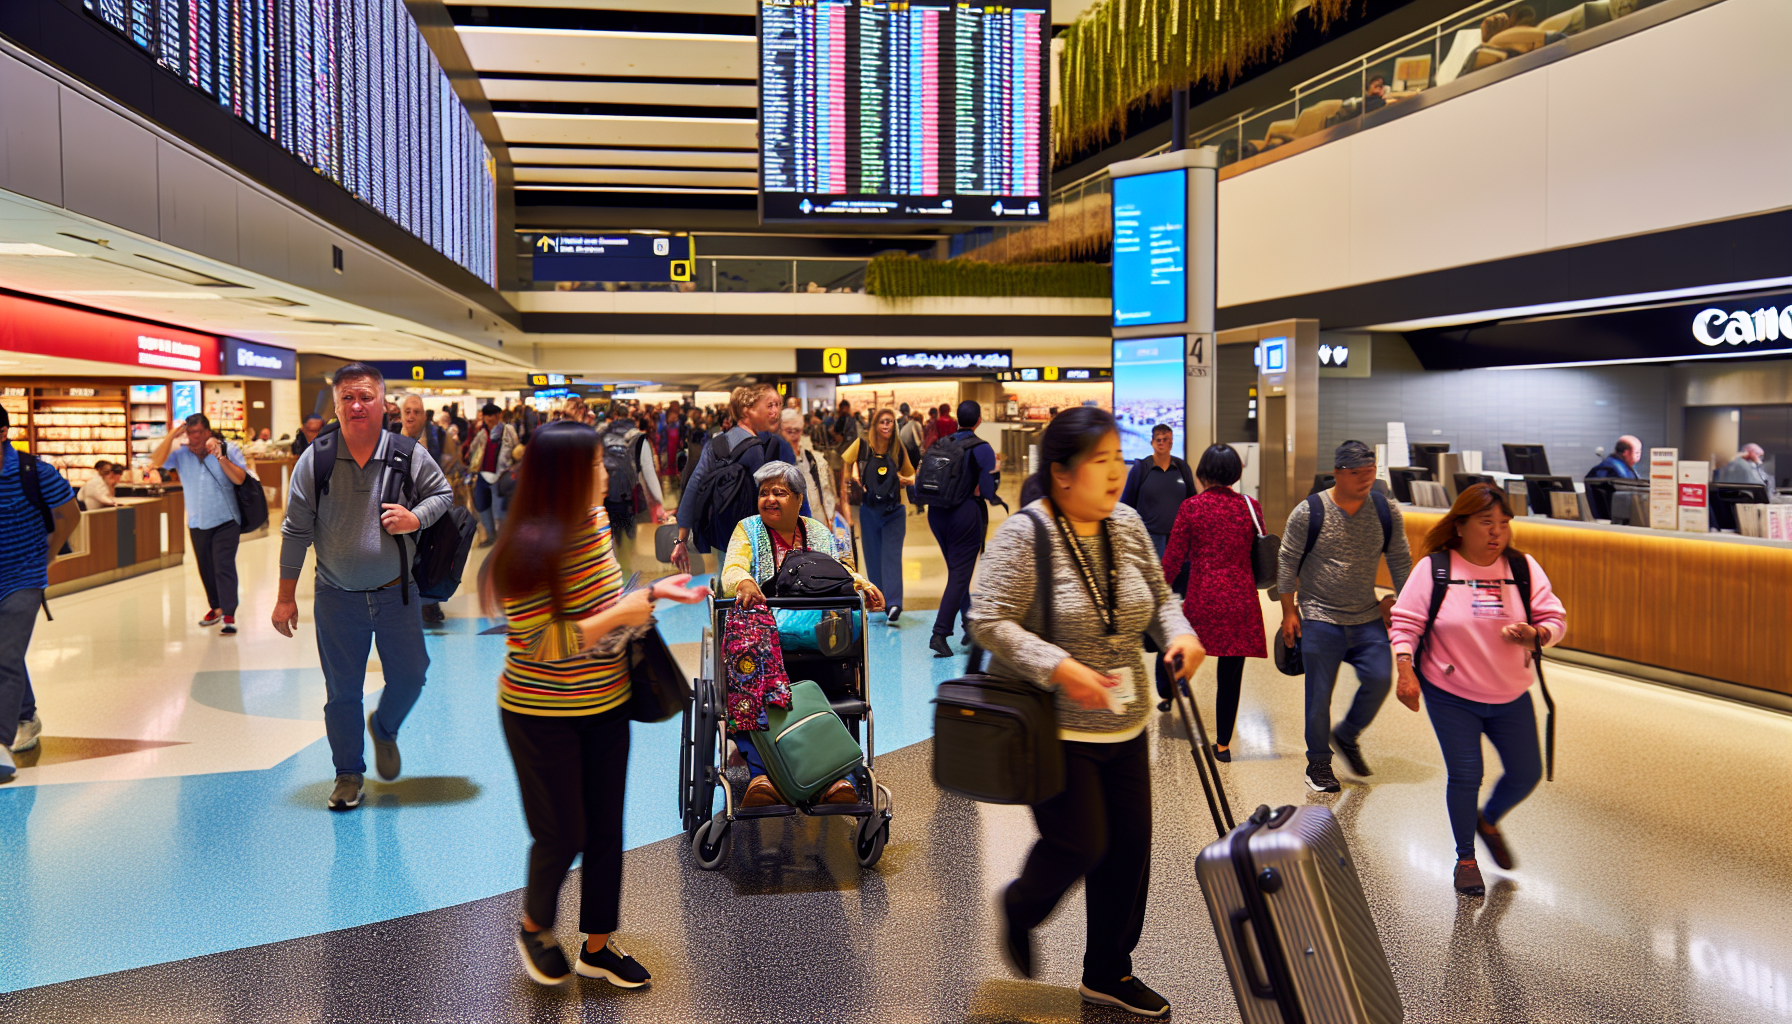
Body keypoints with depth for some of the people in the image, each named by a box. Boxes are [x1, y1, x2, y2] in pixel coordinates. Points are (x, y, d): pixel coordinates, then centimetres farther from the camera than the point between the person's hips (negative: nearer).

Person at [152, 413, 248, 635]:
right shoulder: (181, 454, 0)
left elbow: (240, 478, -15)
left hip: (225, 522, -4)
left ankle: (229, 615, -14)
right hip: (197, 523, 4)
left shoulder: (227, 449, -6)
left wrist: (220, 457, -25)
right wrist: (172, 436, -18)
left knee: (224, 566, -12)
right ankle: (216, 607, 28)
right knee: (206, 569, 13)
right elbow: (156, 461, -13)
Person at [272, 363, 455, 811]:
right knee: (342, 690, 8)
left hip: (397, 593, 1)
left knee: (410, 676, 8)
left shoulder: (408, 455, -6)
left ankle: (384, 728, 41)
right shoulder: (314, 461, -6)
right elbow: (296, 530, -2)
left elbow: (443, 493, 9)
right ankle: (349, 773, 26)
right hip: (337, 598, -1)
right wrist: (286, 596, -1)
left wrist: (416, 518, -13)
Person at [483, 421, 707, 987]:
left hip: (606, 706, 7)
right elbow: (537, 646, -24)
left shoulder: (596, 520, 2)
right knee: (563, 834, 5)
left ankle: (598, 945, 30)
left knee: (607, 831, 12)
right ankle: (534, 925, 35)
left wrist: (652, 592, 3)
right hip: (543, 716, -7)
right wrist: (618, 616, -24)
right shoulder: (530, 548, -22)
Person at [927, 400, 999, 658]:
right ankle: (939, 634, -11)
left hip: (937, 511, 6)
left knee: (956, 570, 20)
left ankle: (969, 624, 26)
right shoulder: (983, 449, -8)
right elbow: (989, 492, -12)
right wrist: (995, 471, 6)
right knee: (960, 575, -3)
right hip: (966, 513, -6)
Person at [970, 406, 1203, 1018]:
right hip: (1051, 728, -7)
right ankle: (1020, 908, 29)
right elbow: (990, 623, -20)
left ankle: (1108, 973, 29)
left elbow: (1159, 598, 14)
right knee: (1081, 844, -4)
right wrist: (1060, 669, -29)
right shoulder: (1025, 534, -16)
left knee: (1130, 847, 9)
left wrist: (1180, 634, -7)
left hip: (1123, 725, 7)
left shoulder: (1127, 526, 4)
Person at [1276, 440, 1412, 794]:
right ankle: (1318, 763, 18)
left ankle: (1347, 735, 23)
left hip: (1368, 618, 3)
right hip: (1319, 619, -3)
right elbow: (1287, 562, -2)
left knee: (1379, 679, -4)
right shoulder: (1308, 512, -10)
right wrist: (1289, 609, -2)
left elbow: (1400, 559, 12)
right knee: (1319, 694, 1)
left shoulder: (1386, 510, 0)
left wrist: (1398, 599, 10)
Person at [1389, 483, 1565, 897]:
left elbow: (1556, 620, 1)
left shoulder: (1524, 568, -1)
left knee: (1526, 773, 10)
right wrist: (1406, 673, -17)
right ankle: (1466, 858, 20)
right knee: (1465, 776, -2)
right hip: (1451, 696, -4)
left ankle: (1489, 821, 41)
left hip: (1511, 697, 4)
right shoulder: (1434, 569, -9)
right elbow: (1405, 623, -7)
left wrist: (1534, 635, -21)